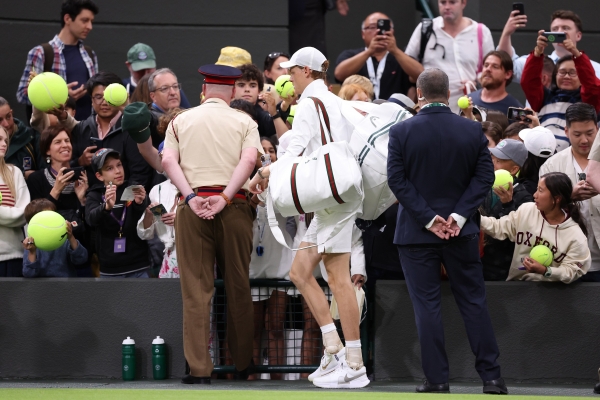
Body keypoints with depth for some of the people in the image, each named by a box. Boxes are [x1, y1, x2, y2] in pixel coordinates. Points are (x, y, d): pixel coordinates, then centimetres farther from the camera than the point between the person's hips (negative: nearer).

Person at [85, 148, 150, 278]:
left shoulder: (133, 190, 4)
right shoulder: (95, 195, 5)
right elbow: (91, 219, -15)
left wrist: (140, 203, -35)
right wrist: (107, 207, -37)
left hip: (139, 268, -1)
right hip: (110, 271, 1)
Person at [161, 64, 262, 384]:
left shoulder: (181, 121, 14)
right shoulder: (244, 122, 10)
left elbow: (168, 160, 0)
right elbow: (249, 159, -7)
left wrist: (191, 197, -8)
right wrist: (225, 197, -12)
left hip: (192, 206, 0)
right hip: (234, 206, 0)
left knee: (196, 288, -1)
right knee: (238, 286, 10)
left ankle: (199, 367, -8)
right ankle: (242, 363, 18)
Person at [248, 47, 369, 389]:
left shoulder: (309, 103, -7)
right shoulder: (336, 103, 20)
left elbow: (295, 152, -16)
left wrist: (266, 173, -8)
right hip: (331, 197, 10)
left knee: (338, 277, -10)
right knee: (300, 271, 11)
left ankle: (355, 366, -12)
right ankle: (334, 349, 5)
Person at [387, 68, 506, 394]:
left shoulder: (401, 132, -8)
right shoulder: (472, 130, -2)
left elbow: (396, 180, -11)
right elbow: (485, 176, -3)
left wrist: (428, 218, -10)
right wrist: (459, 215, -6)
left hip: (416, 232, -2)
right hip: (461, 231, 2)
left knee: (427, 305, 3)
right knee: (473, 302, 9)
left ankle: (437, 378, 1)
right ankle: (491, 376, 7)